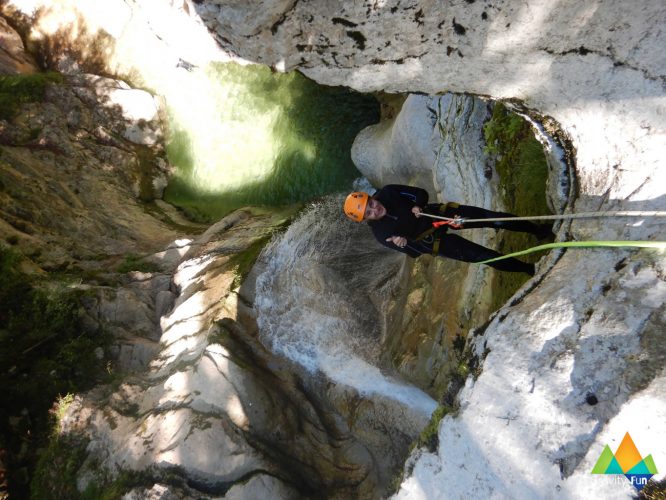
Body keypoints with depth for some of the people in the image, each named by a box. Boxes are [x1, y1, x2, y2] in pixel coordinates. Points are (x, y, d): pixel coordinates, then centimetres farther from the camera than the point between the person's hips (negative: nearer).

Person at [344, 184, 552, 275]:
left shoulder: (386, 193, -14)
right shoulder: (381, 233, -21)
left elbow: (421, 193, -4)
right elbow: (415, 252, -16)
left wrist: (418, 206, -26)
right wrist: (403, 243, -38)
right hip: (434, 241, -3)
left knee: (492, 218, -4)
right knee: (484, 256, -8)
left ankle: (537, 230, 18)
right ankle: (530, 269, 13)